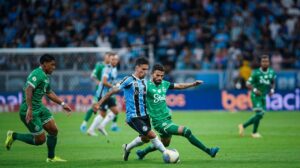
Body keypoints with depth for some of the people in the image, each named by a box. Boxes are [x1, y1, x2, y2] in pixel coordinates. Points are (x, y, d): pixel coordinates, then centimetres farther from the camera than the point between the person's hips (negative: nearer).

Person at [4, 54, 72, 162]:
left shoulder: (45, 77, 13)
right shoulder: (37, 74, -18)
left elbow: (49, 93, 29)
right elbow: (28, 89, -31)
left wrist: (62, 104, 28)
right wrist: (29, 109, -38)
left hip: (39, 108, 10)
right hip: (30, 112, -10)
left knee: (53, 130, 7)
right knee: (40, 140, -5)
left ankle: (51, 157, 22)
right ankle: (13, 136, 8)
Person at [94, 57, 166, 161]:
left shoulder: (144, 81, 9)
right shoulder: (129, 80, -12)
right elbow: (113, 91, -13)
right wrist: (99, 103, -16)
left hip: (144, 115, 8)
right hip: (133, 116, -8)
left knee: (145, 138, 16)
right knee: (152, 135, -16)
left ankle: (127, 148, 39)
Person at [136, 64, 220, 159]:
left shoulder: (164, 84, 5)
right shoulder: (147, 86, -15)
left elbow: (179, 86, 14)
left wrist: (193, 84, 5)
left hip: (167, 119, 9)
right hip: (160, 122, -9)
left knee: (164, 144, 24)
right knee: (186, 131, -15)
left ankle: (142, 153, 43)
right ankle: (208, 151, -7)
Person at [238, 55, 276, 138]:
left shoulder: (272, 73, -2)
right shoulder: (256, 73, -16)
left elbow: (273, 83, 16)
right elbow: (248, 84, -10)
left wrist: (272, 90, -2)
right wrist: (254, 90, -25)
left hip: (263, 96, 6)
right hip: (256, 96, -6)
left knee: (260, 115, 7)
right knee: (259, 113, -15)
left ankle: (243, 126, 23)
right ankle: (254, 132, 3)